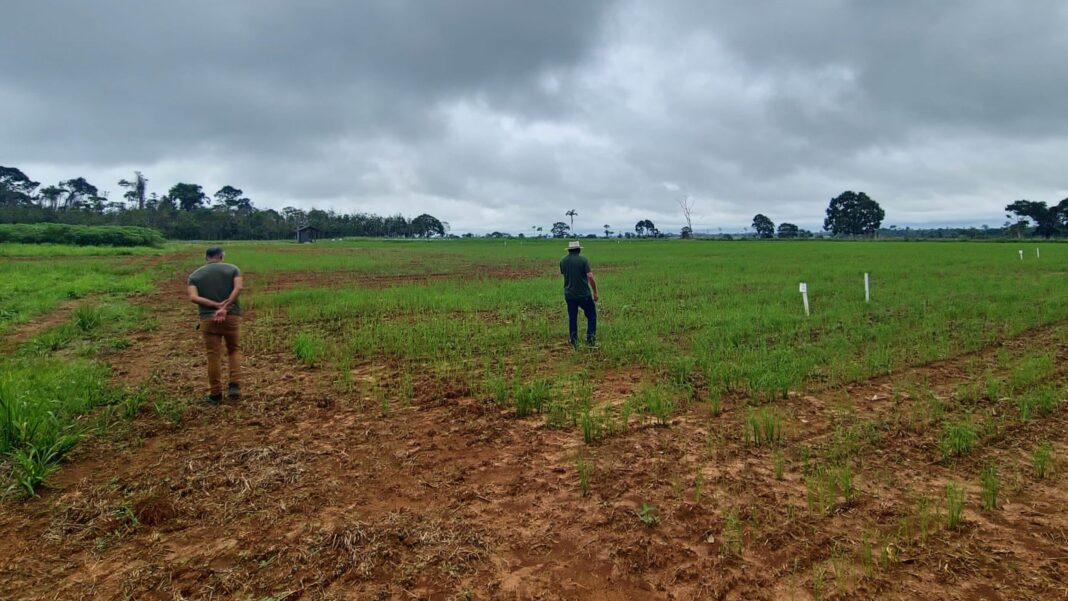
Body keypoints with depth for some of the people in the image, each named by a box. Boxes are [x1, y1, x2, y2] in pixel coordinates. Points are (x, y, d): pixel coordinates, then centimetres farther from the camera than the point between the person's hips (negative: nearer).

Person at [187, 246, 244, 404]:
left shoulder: (195, 275, 9)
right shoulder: (232, 269, 6)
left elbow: (193, 297, -9)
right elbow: (238, 287, -13)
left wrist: (217, 305, -13)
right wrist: (225, 307, -17)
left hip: (208, 319, 0)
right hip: (232, 316, 0)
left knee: (214, 356, 6)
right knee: (234, 350, 18)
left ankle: (215, 394, 14)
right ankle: (235, 385, 4)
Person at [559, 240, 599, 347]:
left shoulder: (563, 261, 2)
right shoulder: (583, 260, -11)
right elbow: (590, 277, -16)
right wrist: (595, 292, -8)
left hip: (569, 294, 4)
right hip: (584, 294, -4)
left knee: (572, 318, 13)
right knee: (591, 315, 12)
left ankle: (574, 341, 15)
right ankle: (590, 339, 8)